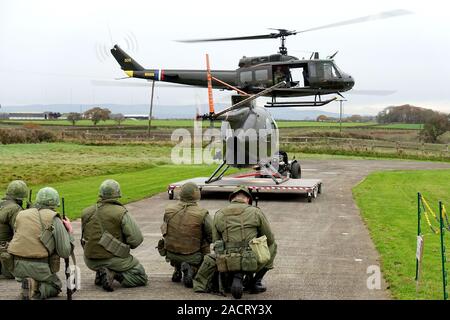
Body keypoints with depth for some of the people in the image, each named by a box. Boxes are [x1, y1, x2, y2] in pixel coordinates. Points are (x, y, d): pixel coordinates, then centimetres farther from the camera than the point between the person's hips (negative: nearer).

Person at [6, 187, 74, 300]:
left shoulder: (21, 215, 10)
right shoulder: (54, 220, -4)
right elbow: (65, 252, -5)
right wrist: (68, 232, 10)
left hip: (17, 266, 5)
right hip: (39, 268, -5)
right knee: (55, 287, 21)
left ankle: (27, 281, 3)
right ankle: (35, 290, -7)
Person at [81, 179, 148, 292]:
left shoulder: (86, 213, 2)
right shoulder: (121, 213, -14)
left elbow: (84, 237, 13)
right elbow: (137, 239, -16)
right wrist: (126, 246, 4)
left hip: (91, 261, 6)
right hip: (113, 259, -5)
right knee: (141, 277, 9)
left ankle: (100, 274, 7)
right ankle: (115, 275, -13)